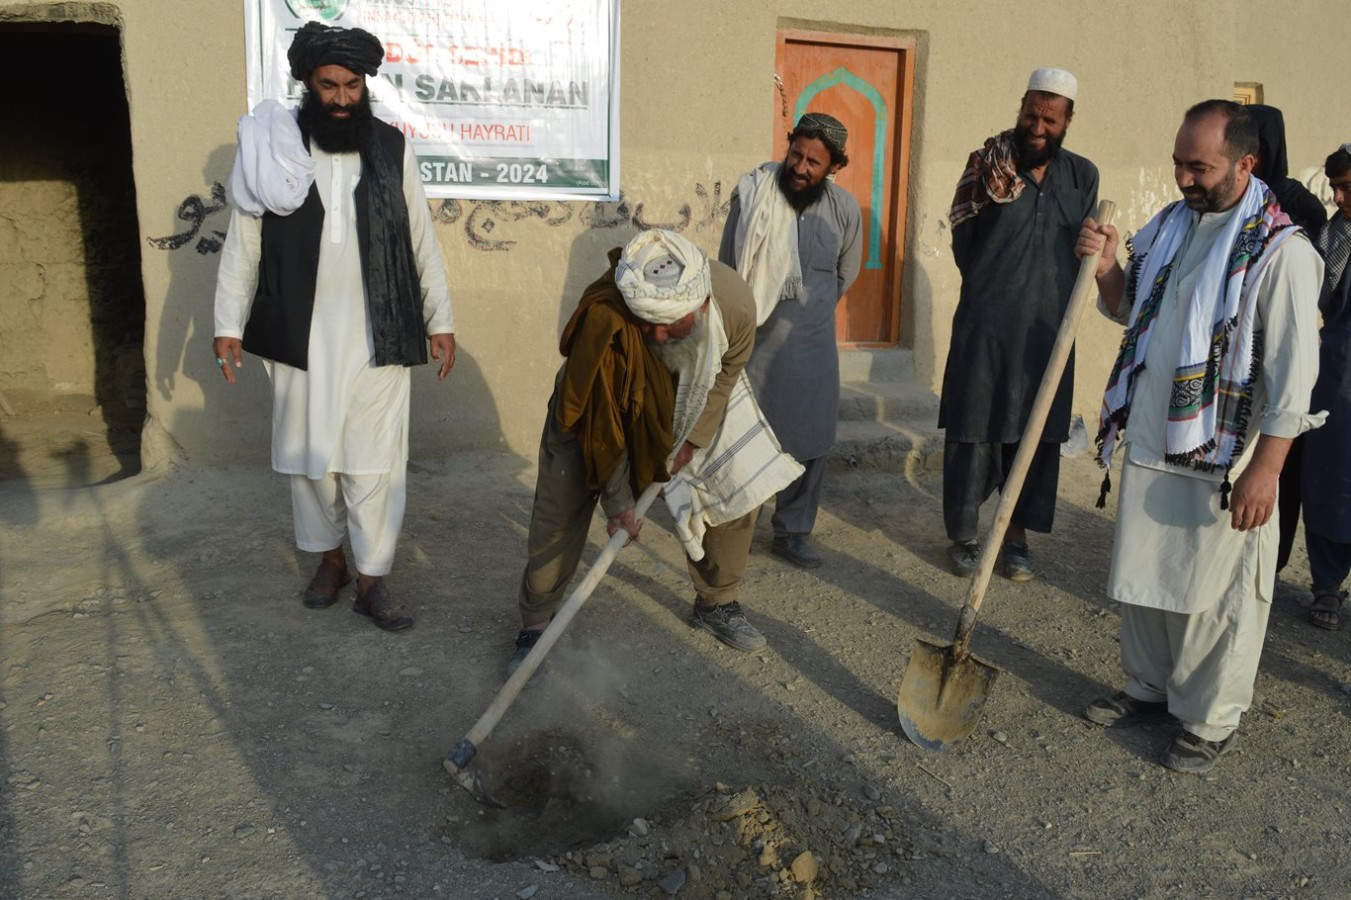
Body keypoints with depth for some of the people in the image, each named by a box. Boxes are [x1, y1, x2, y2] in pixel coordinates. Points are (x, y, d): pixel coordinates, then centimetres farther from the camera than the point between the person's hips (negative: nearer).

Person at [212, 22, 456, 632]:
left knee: (374, 459, 1)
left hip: (378, 335, 0)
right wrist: (228, 323, 0)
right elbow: (243, 244, 2)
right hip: (301, 336, 1)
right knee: (308, 452, 12)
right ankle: (329, 558, 31)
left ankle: (372, 580, 12)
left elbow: (421, 242, 5)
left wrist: (440, 320, 5)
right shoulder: (270, 148, -2)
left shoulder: (392, 149, 1)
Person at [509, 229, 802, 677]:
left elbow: (726, 372, -10)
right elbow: (603, 418, -27)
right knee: (561, 508, -9)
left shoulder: (736, 303, -33)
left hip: (693, 397, 3)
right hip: (602, 400, -3)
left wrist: (692, 441, -10)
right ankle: (535, 625, 9)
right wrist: (617, 499, -22)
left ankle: (716, 604, 21)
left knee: (738, 488, 0)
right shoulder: (604, 320, -41)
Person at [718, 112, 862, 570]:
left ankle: (793, 531, 23)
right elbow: (727, 270, 1)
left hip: (813, 347, 2)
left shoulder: (845, 208, -2)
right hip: (755, 343, -2)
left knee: (810, 442, 7)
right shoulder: (752, 194, -8)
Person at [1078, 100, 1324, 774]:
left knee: (1215, 598, 5)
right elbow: (1129, 311, 21)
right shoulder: (1169, 227, 8)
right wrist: (1107, 268, 0)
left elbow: (1293, 370, -16)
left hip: (1221, 461, -7)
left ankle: (1212, 719, 24)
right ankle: (1149, 688, 37)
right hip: (1148, 442, 7)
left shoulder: (1281, 250, -14)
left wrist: (1265, 470, -20)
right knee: (1142, 579, 17)